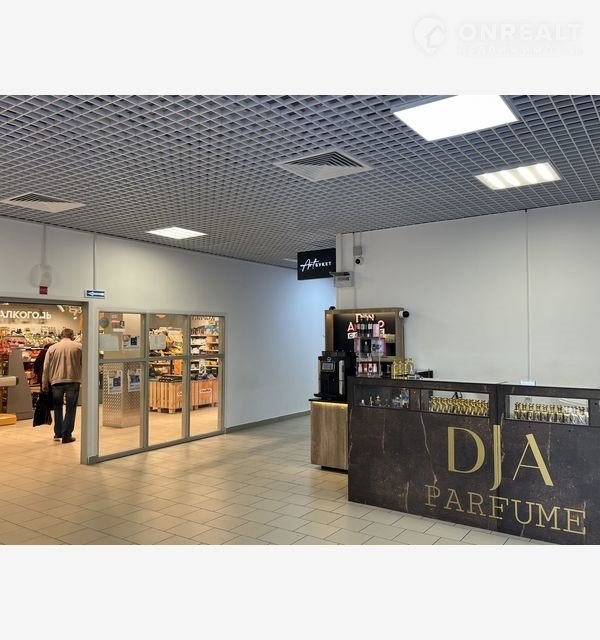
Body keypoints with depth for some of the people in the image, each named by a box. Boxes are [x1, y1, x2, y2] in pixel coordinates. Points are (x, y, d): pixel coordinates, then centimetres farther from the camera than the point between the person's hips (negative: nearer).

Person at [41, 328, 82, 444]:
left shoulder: (52, 348, 7)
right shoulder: (79, 346, 3)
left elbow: (46, 368, 7)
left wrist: (44, 384, 12)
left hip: (56, 381, 2)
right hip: (73, 381, -2)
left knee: (57, 406, 19)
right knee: (70, 408, 5)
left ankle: (58, 433, 21)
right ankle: (66, 435, 4)